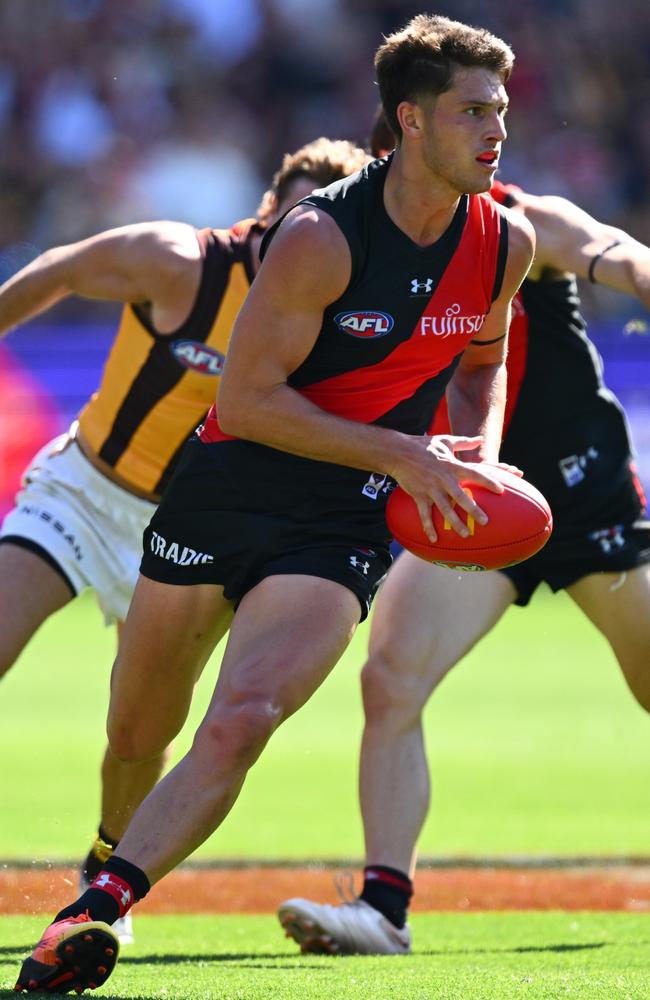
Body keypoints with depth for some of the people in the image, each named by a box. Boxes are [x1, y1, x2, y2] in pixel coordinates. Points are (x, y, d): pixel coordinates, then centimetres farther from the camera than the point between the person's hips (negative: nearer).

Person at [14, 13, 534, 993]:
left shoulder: (506, 243, -1)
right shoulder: (320, 239, -19)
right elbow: (246, 399, -18)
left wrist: (479, 458, 0)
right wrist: (402, 453, -20)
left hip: (340, 527, 2)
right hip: (224, 494, -2)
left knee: (238, 728, -23)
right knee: (135, 740, 12)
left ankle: (97, 909, -25)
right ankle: (113, 851, 43)